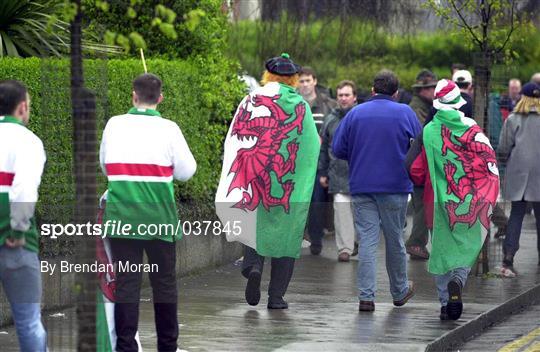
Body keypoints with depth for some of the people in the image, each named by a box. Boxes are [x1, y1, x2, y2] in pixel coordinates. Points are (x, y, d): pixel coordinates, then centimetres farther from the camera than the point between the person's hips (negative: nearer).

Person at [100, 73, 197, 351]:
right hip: (159, 217, -1)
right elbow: (186, 171, -1)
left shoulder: (115, 125, 1)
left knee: (126, 283, 1)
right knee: (164, 281, 11)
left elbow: (104, 166, 12)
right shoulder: (168, 129, -5)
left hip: (122, 216, 1)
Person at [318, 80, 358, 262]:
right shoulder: (331, 119, 11)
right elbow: (323, 148, 15)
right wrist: (322, 172, 12)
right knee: (341, 210, -6)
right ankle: (344, 248, -3)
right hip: (338, 174, 1)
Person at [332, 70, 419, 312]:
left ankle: (366, 296, -8)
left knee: (367, 240, -1)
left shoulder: (355, 113, 3)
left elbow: (338, 149, 2)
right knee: (395, 239, 12)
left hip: (361, 186, 1)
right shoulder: (405, 113, -1)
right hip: (395, 186, -1)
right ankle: (400, 291, 26)